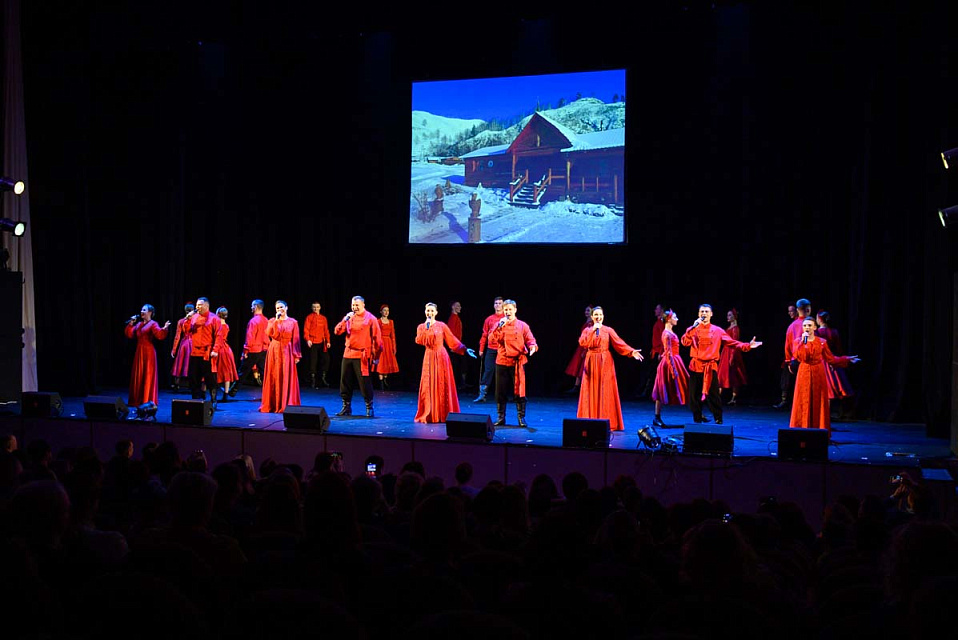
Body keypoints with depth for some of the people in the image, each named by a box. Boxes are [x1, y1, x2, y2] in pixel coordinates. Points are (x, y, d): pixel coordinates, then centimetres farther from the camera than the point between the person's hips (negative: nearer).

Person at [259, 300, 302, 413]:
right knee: (274, 378, 2)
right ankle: (272, 404, 8)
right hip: (274, 351, 1)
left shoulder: (293, 322, 3)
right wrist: (276, 320, -12)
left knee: (287, 378, -2)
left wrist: (296, 355, -6)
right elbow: (270, 333, -11)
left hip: (287, 352, -1)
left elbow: (295, 340, 0)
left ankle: (286, 405, 2)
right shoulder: (272, 321, 8)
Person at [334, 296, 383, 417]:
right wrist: (345, 320, -12)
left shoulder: (370, 319, -3)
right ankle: (346, 407, 17)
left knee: (364, 382, -4)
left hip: (362, 356, -5)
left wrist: (376, 356, -3)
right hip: (348, 354, 5)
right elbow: (337, 332, 2)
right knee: (345, 381, 7)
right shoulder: (349, 318, 10)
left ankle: (369, 407, 6)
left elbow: (377, 339, -3)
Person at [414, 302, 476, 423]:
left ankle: (444, 414, 7)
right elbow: (419, 341, -9)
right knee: (428, 385, -2)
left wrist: (465, 349, 1)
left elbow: (452, 340, 5)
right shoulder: (421, 327, 7)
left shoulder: (442, 326, 3)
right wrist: (426, 327, -13)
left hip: (441, 357, -1)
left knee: (443, 385, 0)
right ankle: (427, 415, 5)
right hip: (429, 357, 1)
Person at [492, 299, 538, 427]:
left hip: (518, 362, -2)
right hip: (502, 362, 2)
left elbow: (530, 339, 1)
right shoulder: (499, 325, 7)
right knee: (501, 391, 5)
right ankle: (501, 417, 15)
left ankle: (521, 417, 7)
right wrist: (500, 327, -15)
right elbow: (492, 339, -5)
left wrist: (533, 347, -21)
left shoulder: (522, 326, 4)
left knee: (519, 390, 0)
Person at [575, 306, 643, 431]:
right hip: (591, 363, 1)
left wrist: (631, 351, -20)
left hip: (605, 363, -1)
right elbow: (582, 343, -10)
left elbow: (619, 343, -6)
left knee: (605, 392, -3)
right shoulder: (587, 330, 7)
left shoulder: (608, 330, 4)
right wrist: (593, 330, -13)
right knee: (591, 392, 0)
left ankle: (607, 422, -1)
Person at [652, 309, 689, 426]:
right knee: (664, 390, -3)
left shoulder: (670, 332, 13)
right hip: (670, 363, -10)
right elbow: (668, 353, -20)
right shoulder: (667, 334, -16)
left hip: (675, 361, 10)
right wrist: (673, 369, -22)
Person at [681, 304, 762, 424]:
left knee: (713, 395, -4)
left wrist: (747, 346, -8)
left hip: (711, 367, -1)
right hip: (696, 366, 1)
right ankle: (697, 419, 16)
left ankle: (718, 420, 2)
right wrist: (694, 327, -15)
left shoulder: (717, 331, 7)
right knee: (695, 395, 4)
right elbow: (685, 342, -9)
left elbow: (731, 343, 2)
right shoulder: (693, 330, 8)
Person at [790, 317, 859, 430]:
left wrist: (847, 359, 2)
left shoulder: (822, 342, 5)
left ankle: (819, 429, 6)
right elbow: (798, 357, -14)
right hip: (804, 374, -1)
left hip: (818, 374, 1)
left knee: (819, 403, 1)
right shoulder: (798, 341, 2)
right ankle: (802, 429, 2)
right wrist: (803, 342, -17)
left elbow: (830, 358, 7)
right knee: (804, 403, -3)